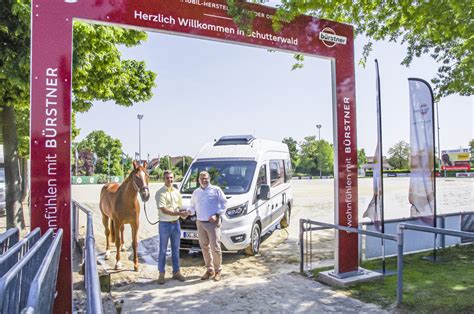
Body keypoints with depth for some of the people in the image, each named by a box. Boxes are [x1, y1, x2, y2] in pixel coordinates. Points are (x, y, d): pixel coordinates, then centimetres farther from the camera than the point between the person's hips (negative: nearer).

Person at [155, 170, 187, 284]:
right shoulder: (160, 193, -11)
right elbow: (164, 210, -18)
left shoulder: (176, 192, 9)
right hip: (165, 224, -5)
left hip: (176, 223, 5)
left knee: (176, 250, 13)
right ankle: (161, 274, 16)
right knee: (163, 250, 5)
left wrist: (183, 213, -1)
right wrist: (178, 213, -21)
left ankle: (176, 272, 25)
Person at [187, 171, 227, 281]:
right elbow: (193, 206, 21)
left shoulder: (216, 190, 0)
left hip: (213, 223, -5)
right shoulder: (196, 192, 16)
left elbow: (224, 203, -2)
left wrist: (217, 215, -13)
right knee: (205, 247, 9)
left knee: (215, 247, -6)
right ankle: (210, 270, 22)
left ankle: (218, 270, 9)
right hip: (200, 223, 5)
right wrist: (189, 211, -2)